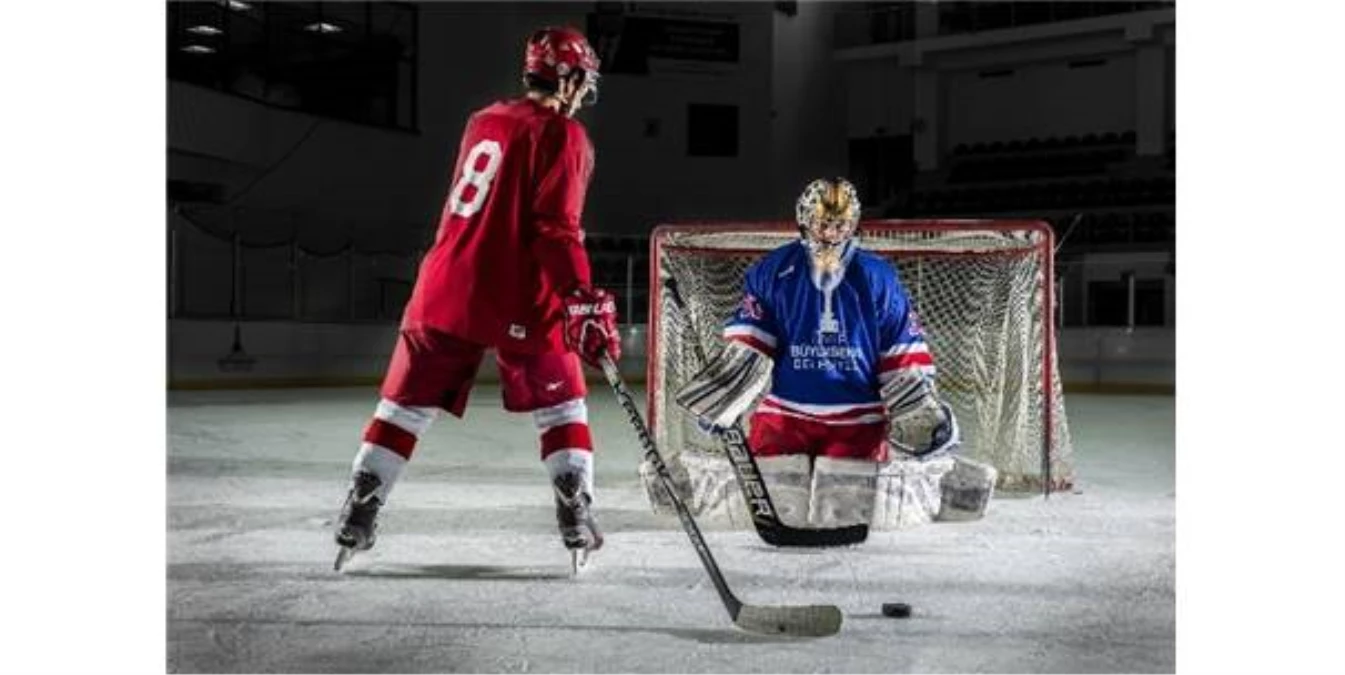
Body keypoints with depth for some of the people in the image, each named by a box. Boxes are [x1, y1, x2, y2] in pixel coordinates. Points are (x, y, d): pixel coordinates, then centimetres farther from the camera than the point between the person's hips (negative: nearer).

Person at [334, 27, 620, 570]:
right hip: (518, 302, -6)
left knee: (405, 405, 12)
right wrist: (584, 301, -18)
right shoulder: (562, 135, -5)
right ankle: (576, 518, 4)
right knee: (561, 407, 10)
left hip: (447, 288, 6)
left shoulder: (484, 121, 17)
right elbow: (555, 228, -16)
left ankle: (356, 519, 11)